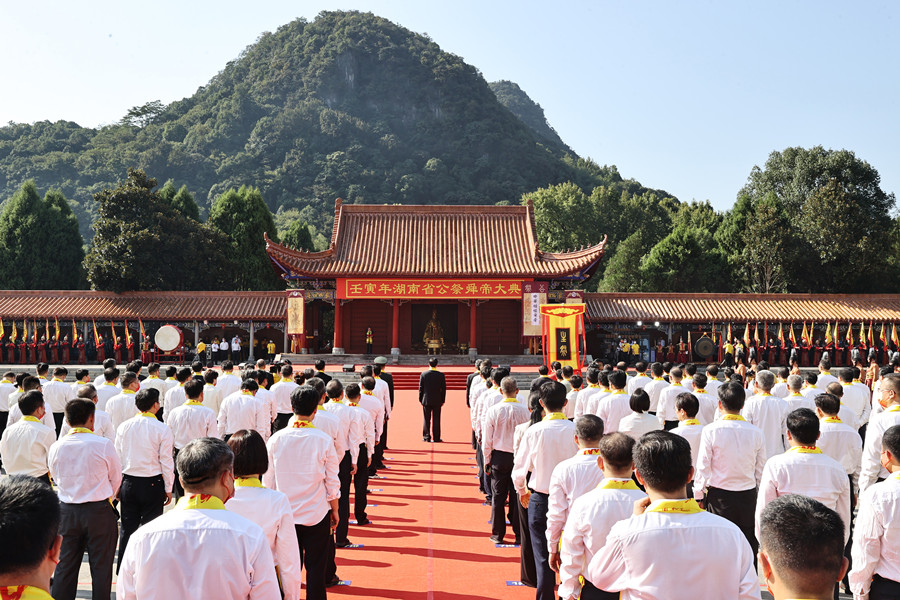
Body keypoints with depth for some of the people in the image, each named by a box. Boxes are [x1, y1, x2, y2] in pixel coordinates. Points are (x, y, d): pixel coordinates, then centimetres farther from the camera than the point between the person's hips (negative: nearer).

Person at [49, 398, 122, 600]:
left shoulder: (56, 447, -3)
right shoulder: (103, 444, -14)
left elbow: (56, 478, 10)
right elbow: (116, 477, -2)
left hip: (67, 511, 4)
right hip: (99, 511, -3)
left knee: (65, 566, 15)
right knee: (101, 566, 7)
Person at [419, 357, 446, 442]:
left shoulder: (423, 374, -5)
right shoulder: (441, 375, -4)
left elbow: (421, 388, -1)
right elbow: (443, 388, -1)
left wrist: (420, 399, 8)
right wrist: (442, 400, 7)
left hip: (426, 400, 0)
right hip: (437, 401, 0)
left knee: (426, 419, 8)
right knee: (436, 419, 6)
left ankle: (426, 437, 11)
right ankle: (436, 438, 9)